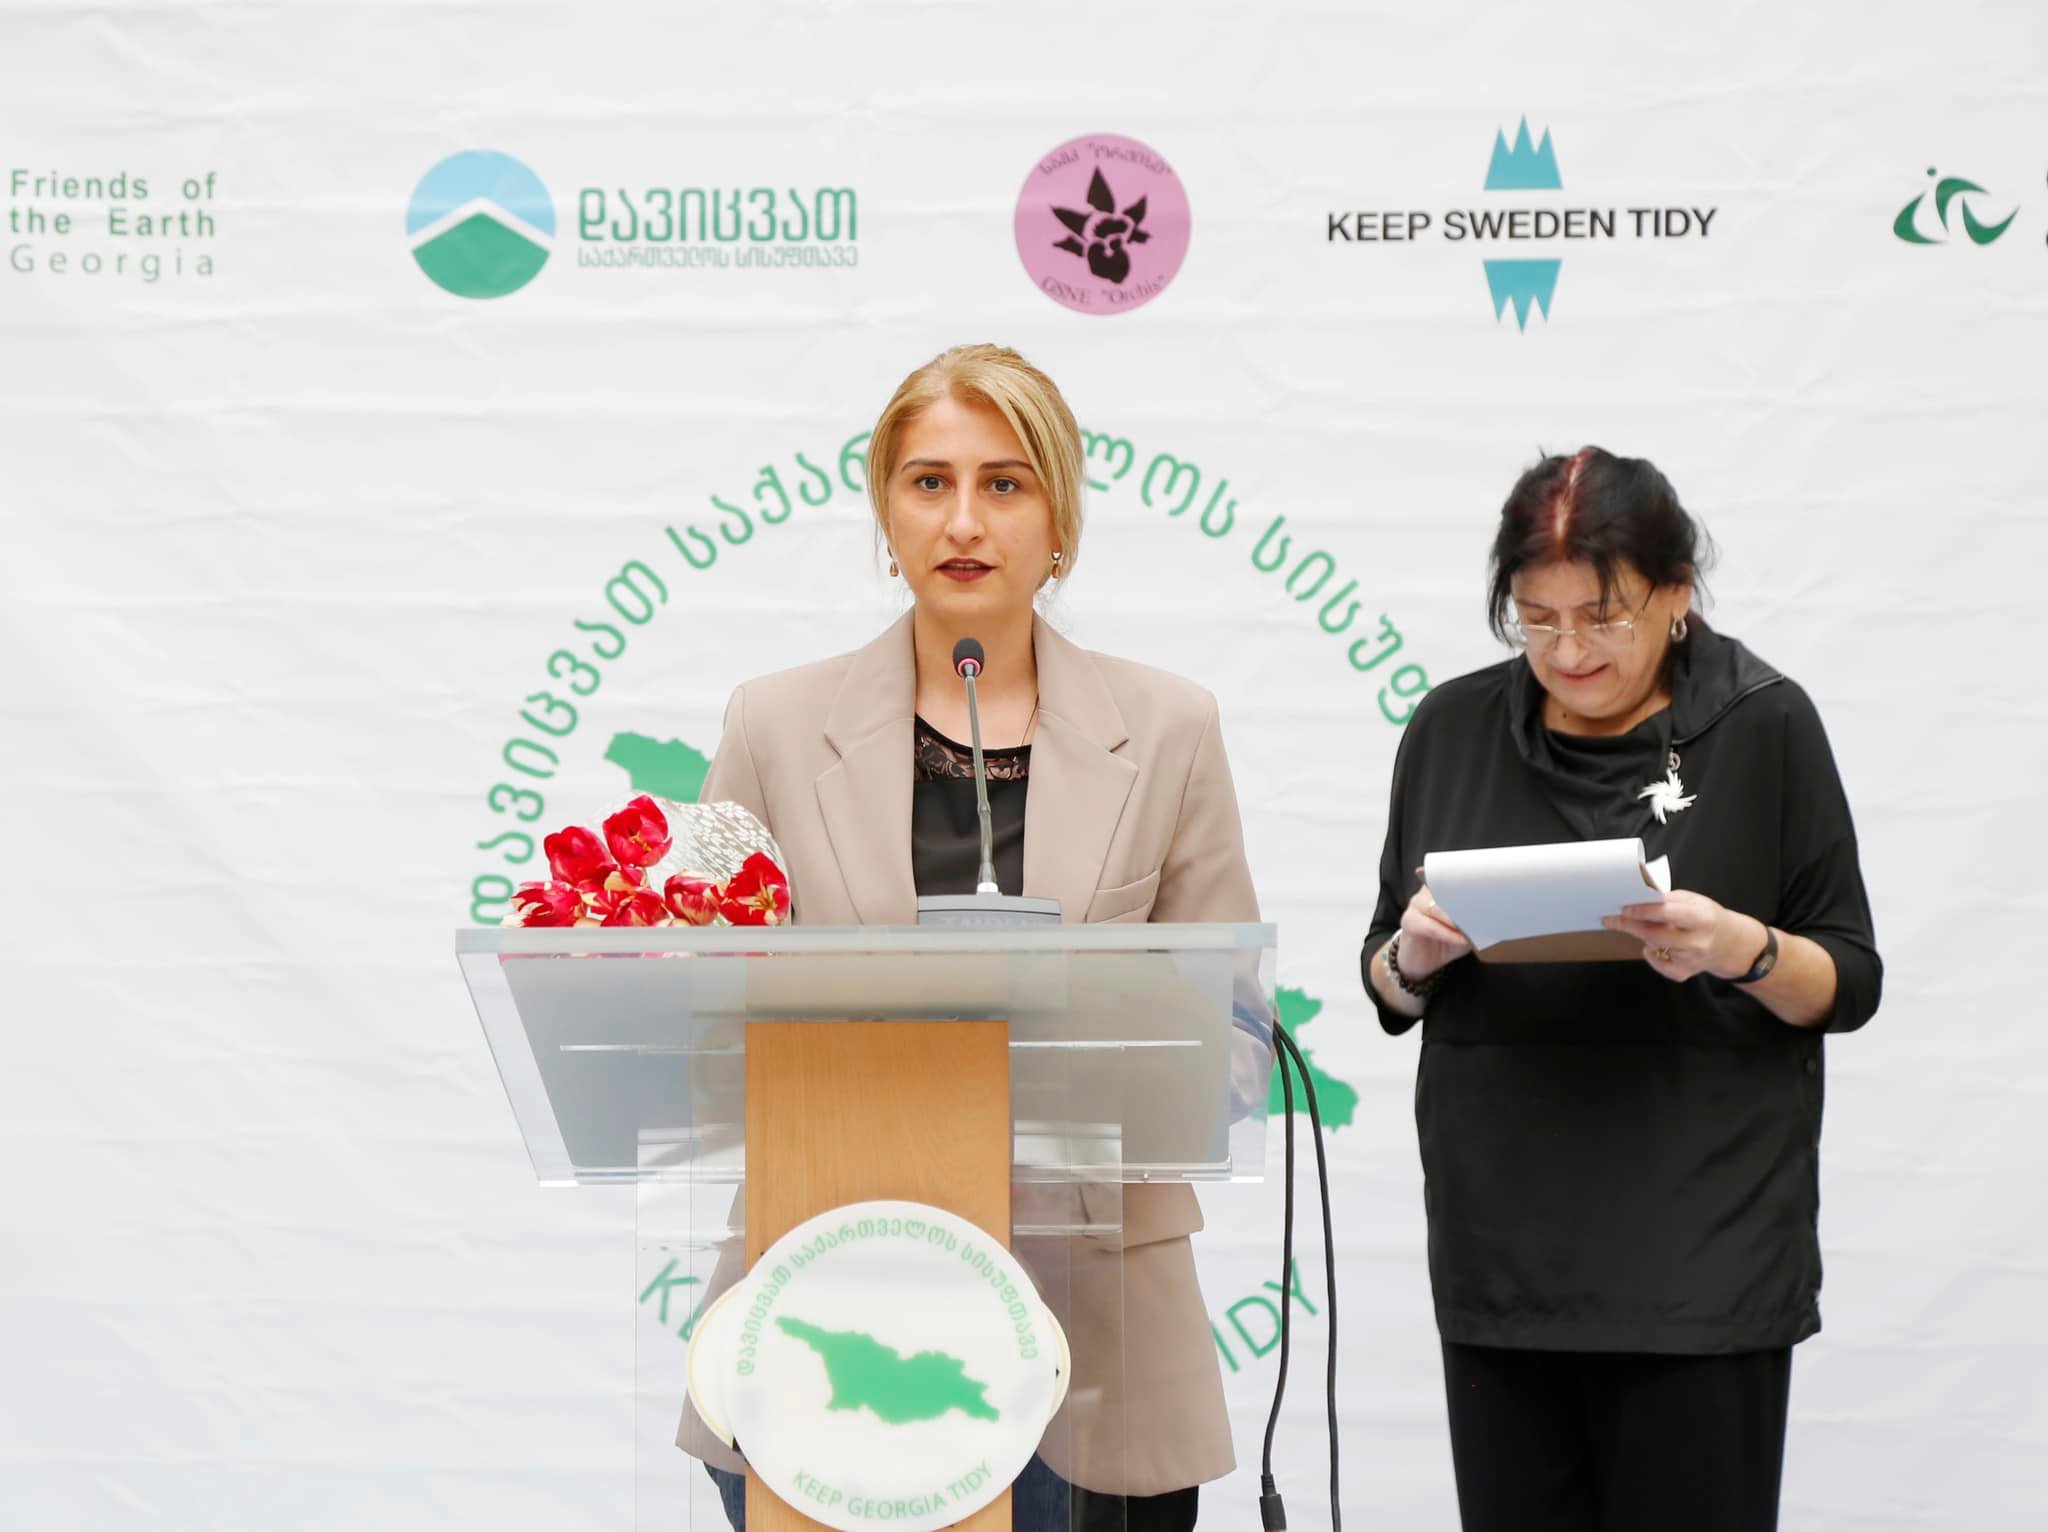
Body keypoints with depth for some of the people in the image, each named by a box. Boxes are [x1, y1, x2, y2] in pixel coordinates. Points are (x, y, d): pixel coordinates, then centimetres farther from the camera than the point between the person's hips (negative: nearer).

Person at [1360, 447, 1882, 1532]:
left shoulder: (1765, 727, -2)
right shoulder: (1453, 729, 7)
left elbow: (1849, 984, 1)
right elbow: (1391, 990, 14)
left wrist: (1742, 951, -19)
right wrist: (1415, 955, -8)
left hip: (1700, 1254, -3)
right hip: (1504, 1242, 3)